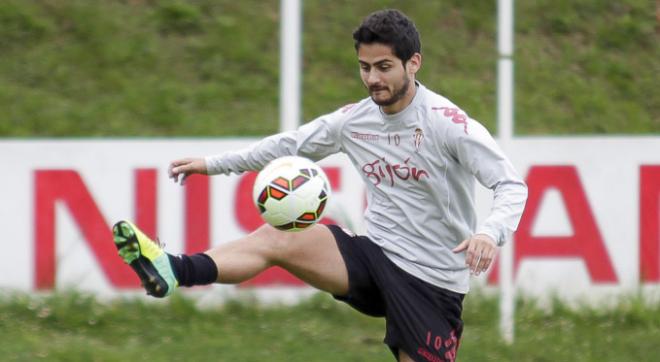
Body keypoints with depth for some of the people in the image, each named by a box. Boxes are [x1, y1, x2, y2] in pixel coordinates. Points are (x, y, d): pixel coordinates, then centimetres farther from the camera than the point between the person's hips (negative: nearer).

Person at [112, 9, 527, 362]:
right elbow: (289, 144, 18)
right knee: (276, 237, -16)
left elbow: (512, 185, -18)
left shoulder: (447, 123, -14)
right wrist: (213, 164, 17)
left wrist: (489, 233, -39)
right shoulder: (353, 120, 4)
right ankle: (175, 272, -35)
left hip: (431, 279, -5)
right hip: (377, 253, 5)